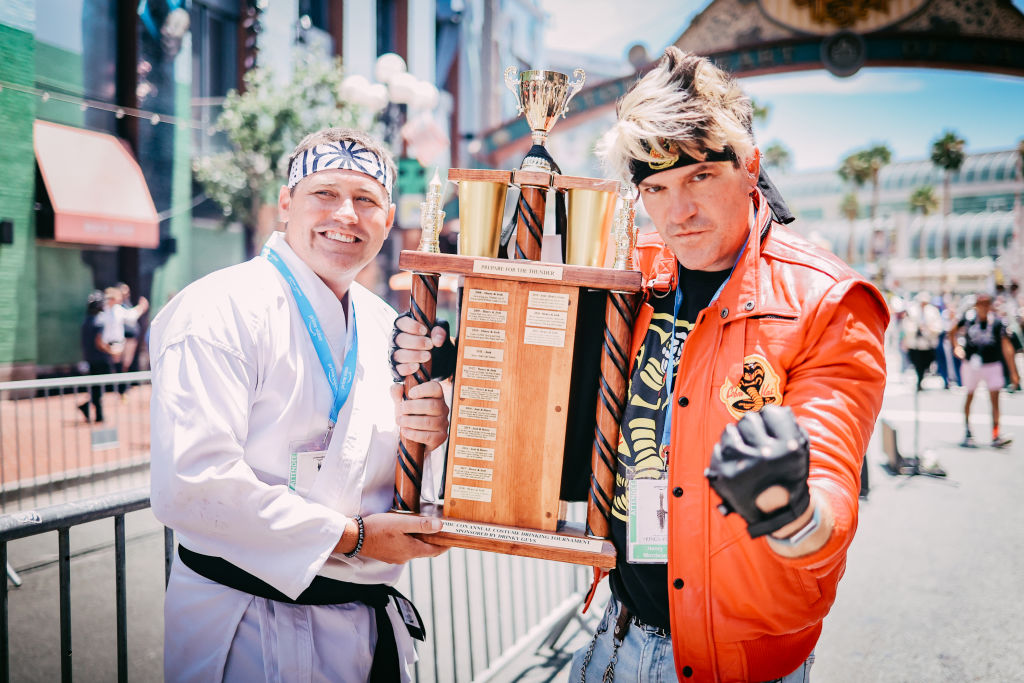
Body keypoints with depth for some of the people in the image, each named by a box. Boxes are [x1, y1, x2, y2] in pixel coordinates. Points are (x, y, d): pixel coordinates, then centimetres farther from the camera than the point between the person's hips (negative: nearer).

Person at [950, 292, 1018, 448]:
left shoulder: (998, 322, -11)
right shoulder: (968, 317, -9)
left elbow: (1006, 347, -9)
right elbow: (953, 333, 9)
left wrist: (1013, 372, -11)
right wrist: (957, 346, -10)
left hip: (992, 364, -1)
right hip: (971, 363, 1)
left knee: (995, 398, -7)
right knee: (969, 397, 12)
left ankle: (996, 436, -7)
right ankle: (967, 433, 25)